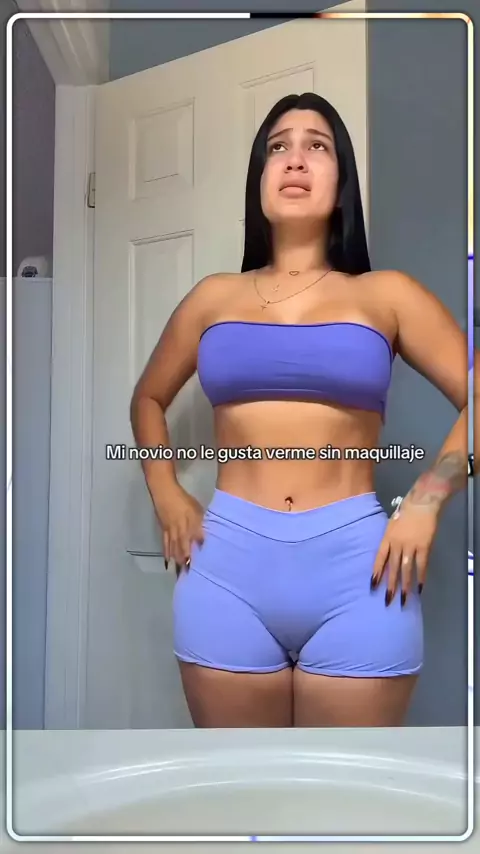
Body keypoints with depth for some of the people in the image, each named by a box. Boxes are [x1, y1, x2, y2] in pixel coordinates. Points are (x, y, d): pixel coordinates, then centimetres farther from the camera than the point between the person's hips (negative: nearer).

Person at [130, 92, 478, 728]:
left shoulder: (385, 294, 6)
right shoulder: (214, 297, 11)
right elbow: (148, 399, 23)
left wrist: (424, 502, -5)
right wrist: (166, 495, 9)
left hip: (355, 569, -1)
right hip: (228, 567, 2)